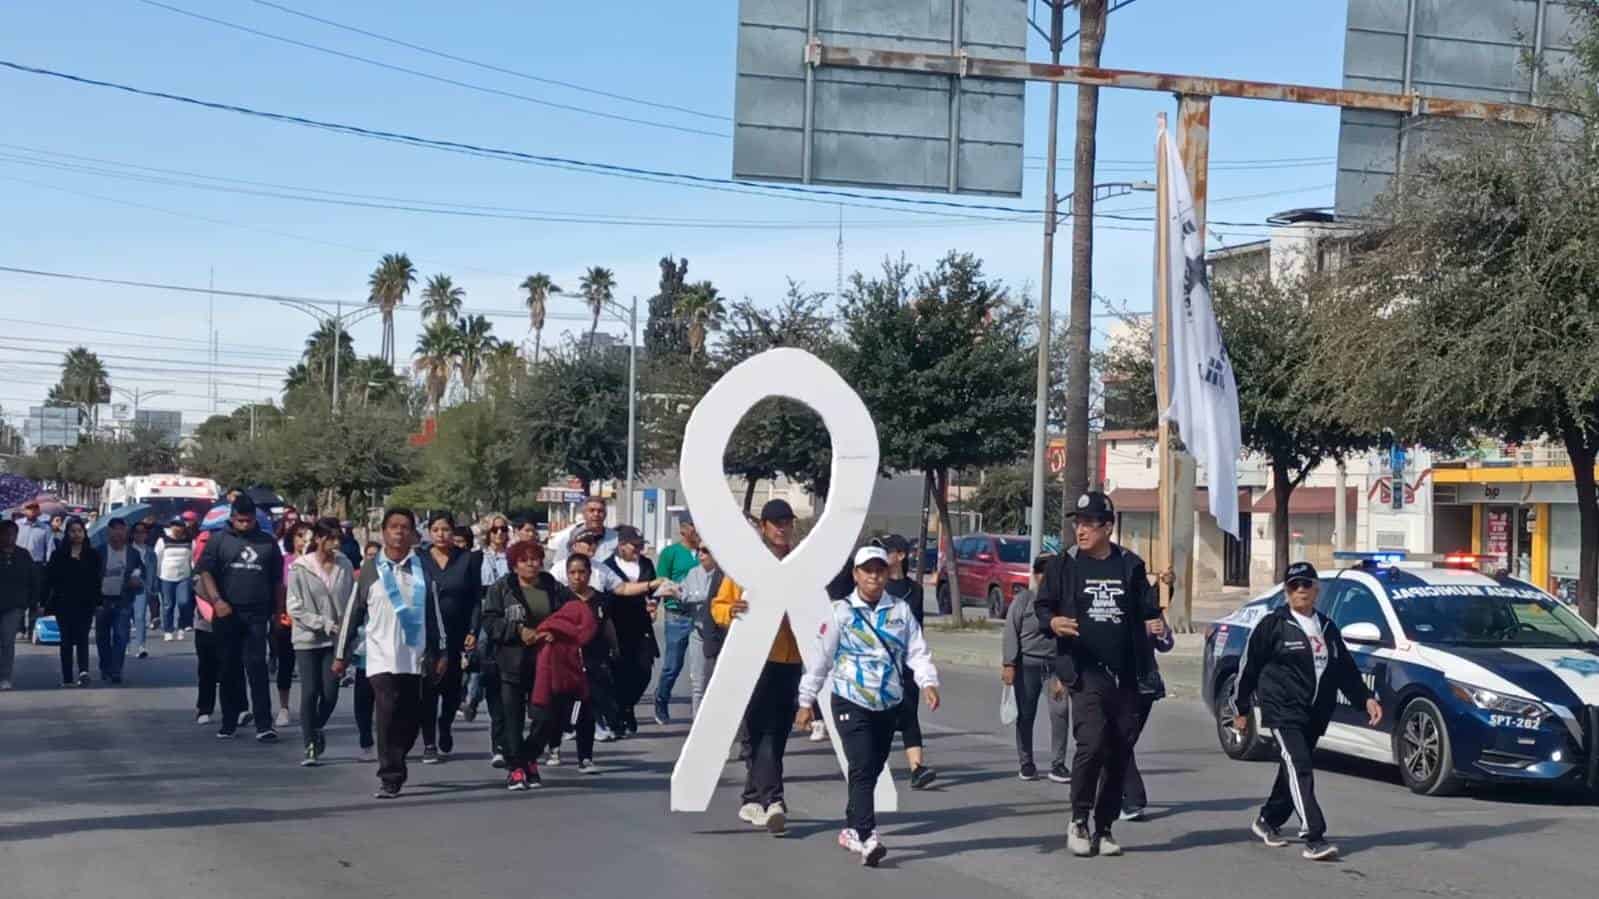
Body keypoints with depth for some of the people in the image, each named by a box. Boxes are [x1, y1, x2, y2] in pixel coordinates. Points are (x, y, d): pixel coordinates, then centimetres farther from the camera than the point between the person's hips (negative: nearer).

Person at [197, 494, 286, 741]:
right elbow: (206, 572, 0)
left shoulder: (268, 543, 10)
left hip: (257, 614, 0)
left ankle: (264, 725, -11)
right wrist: (217, 601, -14)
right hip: (227, 613, 1)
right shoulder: (218, 540, 6)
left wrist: (277, 611, 8)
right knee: (230, 669, 9)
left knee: (257, 667, -8)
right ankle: (229, 722, 19)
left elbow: (277, 581, 14)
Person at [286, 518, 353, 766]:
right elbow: (294, 608, -8)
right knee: (310, 692, -4)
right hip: (307, 639, -2)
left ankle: (316, 727, 30)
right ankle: (310, 746, 7)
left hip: (335, 640, 2)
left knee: (330, 693, -1)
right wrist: (324, 623, -13)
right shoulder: (300, 568, -7)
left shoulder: (344, 565, 2)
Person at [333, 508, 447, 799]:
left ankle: (393, 767, 25)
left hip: (414, 658, 3)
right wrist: (341, 655, 7)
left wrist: (440, 653, 10)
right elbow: (352, 614, 7)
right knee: (388, 716, -12)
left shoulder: (421, 570, 8)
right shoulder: (371, 571, 3)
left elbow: (434, 613, 12)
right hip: (381, 658, -3)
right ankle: (391, 778, -7)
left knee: (411, 720, 5)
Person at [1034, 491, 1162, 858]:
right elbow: (1042, 605, 6)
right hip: (1086, 673, -3)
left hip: (1124, 676, 3)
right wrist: (1052, 622, -13)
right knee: (1091, 742, -19)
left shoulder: (1130, 565, 10)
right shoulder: (1065, 564, 4)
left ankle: (1104, 828, 18)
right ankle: (1078, 821, -3)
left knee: (1119, 752, 6)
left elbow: (1145, 612, 19)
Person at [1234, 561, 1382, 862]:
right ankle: (1315, 839, -24)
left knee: (1293, 770, 14)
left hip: (1315, 714, 6)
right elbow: (1249, 665, -1)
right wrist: (1242, 708, 1)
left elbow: (1346, 669, 18)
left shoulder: (1328, 628, 14)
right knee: (1299, 769, -17)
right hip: (1283, 710, -6)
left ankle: (1268, 821, 36)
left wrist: (1366, 699, 5)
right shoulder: (1273, 625, -4)